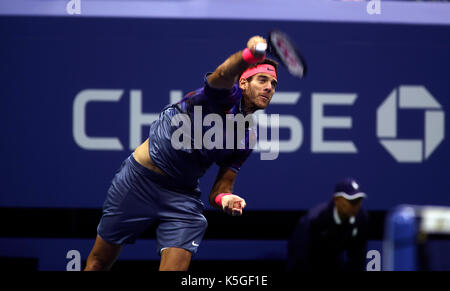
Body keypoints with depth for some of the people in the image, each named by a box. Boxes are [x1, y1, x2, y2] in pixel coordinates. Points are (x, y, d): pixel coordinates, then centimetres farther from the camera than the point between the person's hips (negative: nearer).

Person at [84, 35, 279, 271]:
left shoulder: (247, 138, 5)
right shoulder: (226, 93, -11)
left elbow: (219, 191, 7)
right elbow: (224, 74, -38)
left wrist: (225, 199, -19)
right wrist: (250, 54, -61)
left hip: (182, 197, 4)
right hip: (140, 179, -4)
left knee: (174, 269, -16)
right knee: (99, 262, 8)